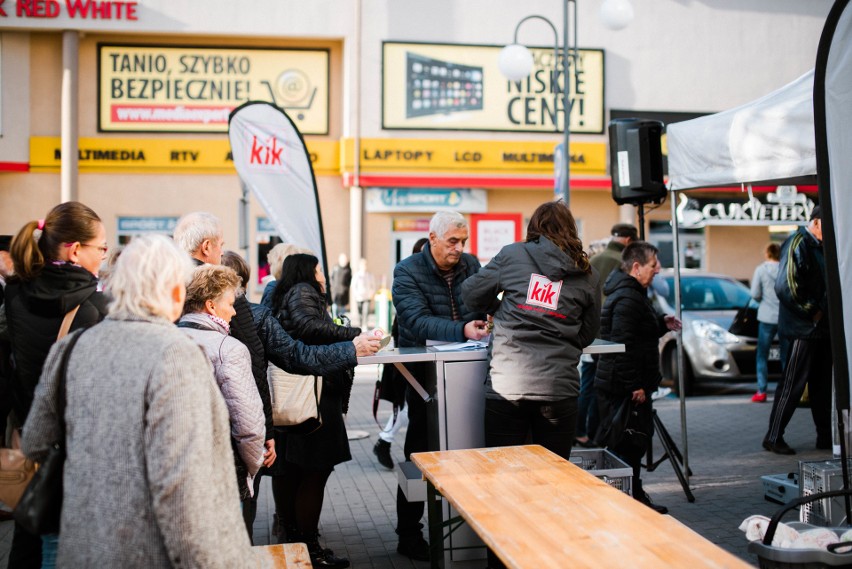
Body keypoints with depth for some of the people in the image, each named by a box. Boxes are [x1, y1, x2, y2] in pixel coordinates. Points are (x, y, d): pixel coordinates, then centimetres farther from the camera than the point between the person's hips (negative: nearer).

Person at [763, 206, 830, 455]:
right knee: (792, 383, -6)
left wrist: (824, 313, 8)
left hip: (821, 328, 9)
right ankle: (773, 437, 2)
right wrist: (811, 312, -16)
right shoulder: (797, 243, -13)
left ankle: (825, 436, 22)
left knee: (822, 383, 13)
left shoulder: (820, 247, 16)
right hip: (801, 329, -9)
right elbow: (785, 287, -22)